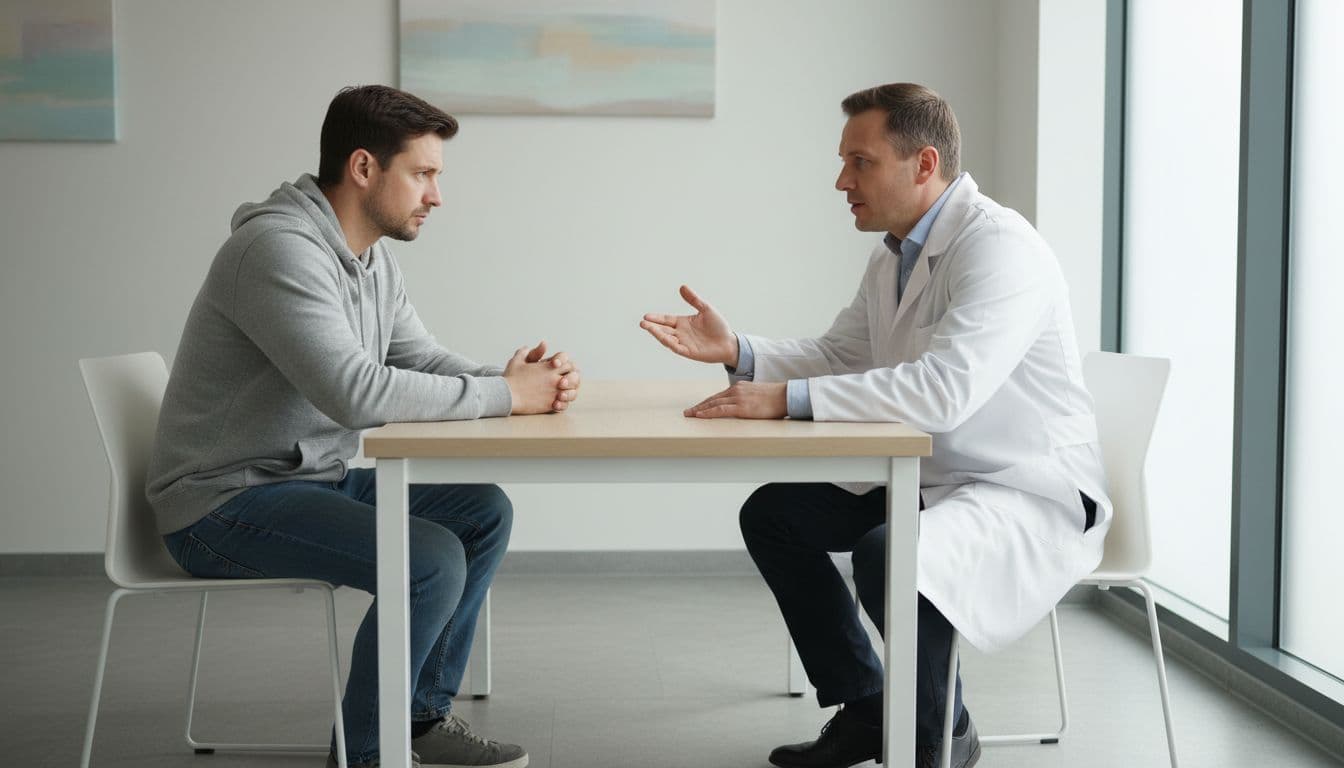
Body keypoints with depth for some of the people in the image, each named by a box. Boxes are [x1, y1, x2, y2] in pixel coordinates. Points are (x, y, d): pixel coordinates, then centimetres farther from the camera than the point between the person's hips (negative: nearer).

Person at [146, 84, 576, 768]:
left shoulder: (372, 258, 8)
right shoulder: (281, 248, -23)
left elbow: (423, 362, 11)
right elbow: (356, 392, -33)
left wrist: (521, 379, -9)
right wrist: (502, 394, -24)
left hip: (317, 477, 10)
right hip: (225, 502, -10)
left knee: (483, 512, 5)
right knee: (432, 560, -24)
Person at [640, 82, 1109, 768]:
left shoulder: (999, 247, -22)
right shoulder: (894, 252, 6)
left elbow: (945, 387, -35)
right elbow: (839, 355, 15)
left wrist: (789, 397, -33)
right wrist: (737, 352, -2)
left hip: (1032, 491, -10)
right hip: (931, 476, 10)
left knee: (888, 554, -35)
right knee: (773, 514, 8)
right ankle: (864, 710, 17)